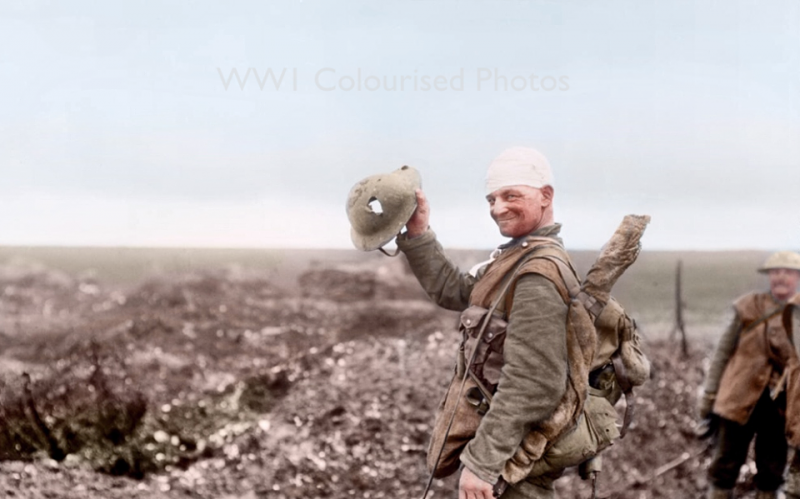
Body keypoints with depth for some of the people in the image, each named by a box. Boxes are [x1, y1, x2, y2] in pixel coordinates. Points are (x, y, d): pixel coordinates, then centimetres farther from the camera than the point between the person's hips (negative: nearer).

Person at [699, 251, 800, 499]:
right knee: (726, 464, 6)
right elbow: (724, 351, 3)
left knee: (772, 469, 12)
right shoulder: (749, 307, -2)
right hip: (741, 398, -1)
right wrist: (709, 394, 3)